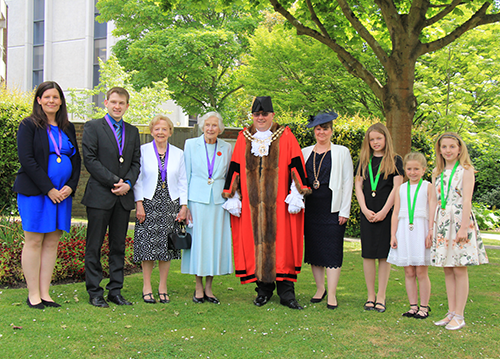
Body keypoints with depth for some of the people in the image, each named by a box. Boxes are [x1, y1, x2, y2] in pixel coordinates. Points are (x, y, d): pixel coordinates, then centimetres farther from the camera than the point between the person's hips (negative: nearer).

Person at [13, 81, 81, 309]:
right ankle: (33, 295, 4)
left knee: (52, 241, 5)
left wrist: (70, 186, -3)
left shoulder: (67, 128, 14)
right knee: (34, 241, -2)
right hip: (34, 192, -5)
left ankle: (45, 294, 10)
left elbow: (76, 159, 13)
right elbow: (27, 159, -10)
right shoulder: (29, 125, -1)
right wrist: (48, 189, -14)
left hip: (62, 193, 5)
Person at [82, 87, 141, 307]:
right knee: (94, 246, 1)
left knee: (119, 246, 8)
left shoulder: (132, 131, 15)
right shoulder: (93, 127, 0)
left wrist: (128, 183, -6)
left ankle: (115, 291, 16)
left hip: (123, 197, 5)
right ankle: (95, 293, 10)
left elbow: (136, 162, 12)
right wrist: (114, 181, -13)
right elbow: (90, 160, -8)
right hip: (99, 196, -4)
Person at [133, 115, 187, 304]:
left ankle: (163, 288, 12)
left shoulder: (178, 154, 9)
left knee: (166, 245, 3)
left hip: (170, 205, 2)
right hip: (149, 204, -2)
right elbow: (138, 179, 1)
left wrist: (184, 206, 2)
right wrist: (139, 203, -7)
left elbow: (183, 182, 10)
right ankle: (147, 287, 9)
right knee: (147, 245, -2)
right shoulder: (143, 151, 3)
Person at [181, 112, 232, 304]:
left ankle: (209, 287, 14)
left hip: (219, 201, 2)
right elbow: (186, 175, 3)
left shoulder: (226, 148, 7)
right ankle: (199, 288, 11)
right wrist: (184, 204, -2)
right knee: (198, 240, 0)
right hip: (197, 199, -2)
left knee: (216, 241, 3)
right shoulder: (191, 144, 3)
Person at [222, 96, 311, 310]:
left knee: (281, 243, -3)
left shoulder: (286, 137, 4)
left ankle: (286, 292, 3)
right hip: (251, 204, 2)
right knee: (256, 243, 4)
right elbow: (235, 169, 12)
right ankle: (264, 289, 16)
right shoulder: (243, 139, 11)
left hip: (279, 203, -2)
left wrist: (296, 195, -7)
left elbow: (295, 166, 1)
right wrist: (233, 197, 7)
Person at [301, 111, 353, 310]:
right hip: (311, 208, 4)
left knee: (332, 249, -5)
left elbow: (347, 182, -1)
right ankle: (320, 288, 22)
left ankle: (332, 295, -1)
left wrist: (344, 211, -7)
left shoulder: (342, 152, 2)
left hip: (333, 208, -4)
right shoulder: (305, 152, 11)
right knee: (313, 247, 8)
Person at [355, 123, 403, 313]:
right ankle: (370, 295, 9)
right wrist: (365, 210, -4)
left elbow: (396, 188, -3)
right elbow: (358, 185, 8)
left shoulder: (395, 161, 3)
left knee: (384, 254, -1)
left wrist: (384, 211, -10)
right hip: (367, 213, 3)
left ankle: (381, 297, 5)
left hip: (387, 213, -3)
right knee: (368, 254, 2)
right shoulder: (364, 161, 12)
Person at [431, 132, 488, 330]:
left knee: (459, 269, -3)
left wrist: (463, 227, -17)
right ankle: (451, 313, 15)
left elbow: (467, 200, -10)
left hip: (460, 220, -5)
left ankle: (459, 316, 3)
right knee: (447, 270, 8)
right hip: (442, 222, 5)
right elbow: (435, 202, 13)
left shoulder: (466, 170, -3)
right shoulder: (437, 173, 13)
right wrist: (430, 228, 9)